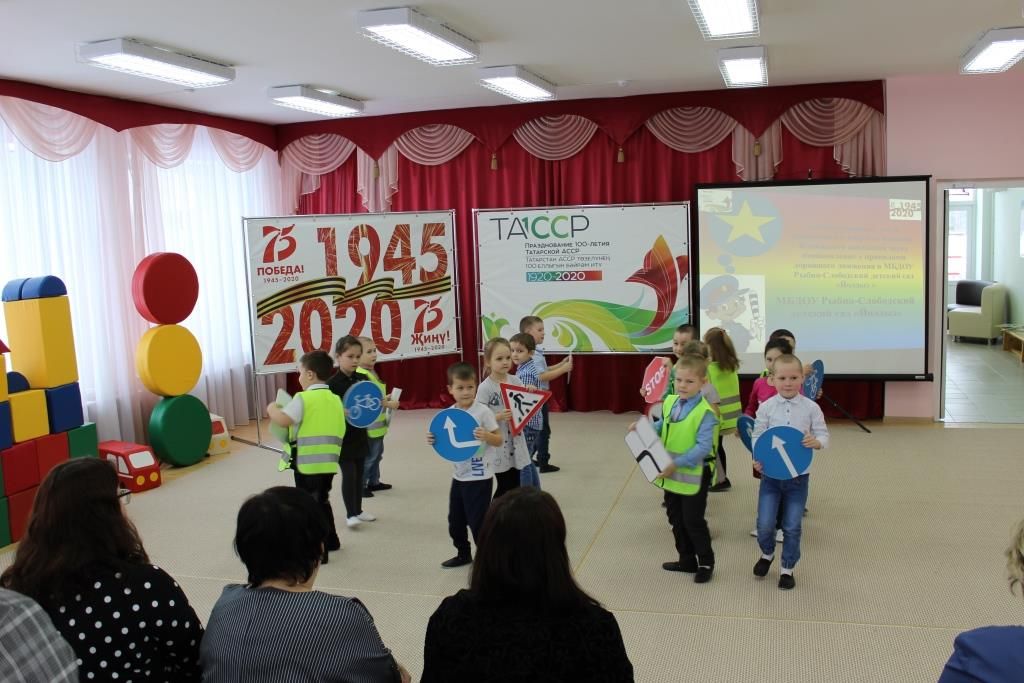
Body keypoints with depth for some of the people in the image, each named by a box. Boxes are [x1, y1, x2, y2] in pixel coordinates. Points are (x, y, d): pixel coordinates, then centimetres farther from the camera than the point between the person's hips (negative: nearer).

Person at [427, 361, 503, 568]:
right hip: (458, 476, 6)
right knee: (455, 520, 18)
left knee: (478, 521, -2)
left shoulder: (482, 411, -14)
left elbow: (499, 440, -11)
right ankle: (463, 554, 38)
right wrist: (434, 440, -10)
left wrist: (486, 436, -31)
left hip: (479, 477, -6)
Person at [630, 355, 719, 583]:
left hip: (693, 475, -7)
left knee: (693, 521, 5)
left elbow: (703, 447, -26)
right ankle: (687, 560, 35)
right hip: (671, 474, 7)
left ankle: (706, 562, 25)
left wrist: (677, 464, -28)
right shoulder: (669, 402, 1)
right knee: (676, 519, 18)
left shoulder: (705, 412, -22)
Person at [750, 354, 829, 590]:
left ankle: (788, 568, 27)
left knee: (792, 526, 7)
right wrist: (757, 459, -18)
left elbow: (823, 436, -3)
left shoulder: (811, 408, -6)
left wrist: (816, 442, -26)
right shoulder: (766, 407, -6)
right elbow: (757, 437, -1)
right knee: (764, 524, 1)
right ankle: (767, 554, 32)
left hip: (798, 475, 0)